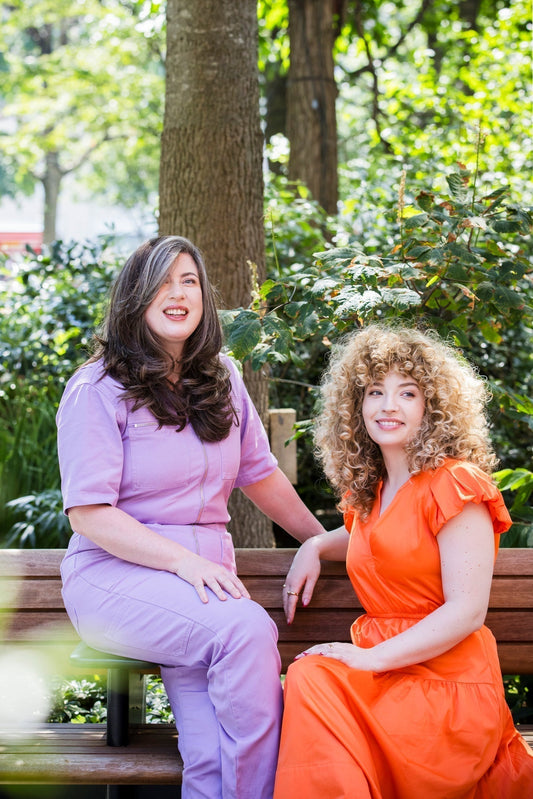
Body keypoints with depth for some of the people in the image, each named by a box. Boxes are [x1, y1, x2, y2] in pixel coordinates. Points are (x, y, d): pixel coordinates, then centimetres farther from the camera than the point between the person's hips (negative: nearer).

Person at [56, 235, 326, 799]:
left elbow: (260, 474, 26)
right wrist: (184, 560, -18)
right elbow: (89, 514, -8)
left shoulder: (222, 382, 15)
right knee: (247, 627, -32)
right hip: (117, 573, -4)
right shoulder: (98, 389, -2)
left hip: (204, 574, 4)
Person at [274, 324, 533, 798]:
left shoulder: (455, 484, -5)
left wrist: (370, 657, -17)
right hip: (391, 681, 6)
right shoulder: (370, 491, 18)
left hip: (449, 687, -6)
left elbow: (467, 611, -12)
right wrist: (316, 545, 22)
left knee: (312, 680, -29)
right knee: (308, 676, -27)